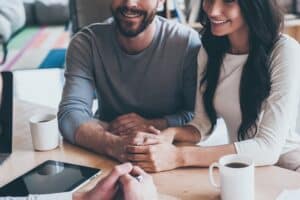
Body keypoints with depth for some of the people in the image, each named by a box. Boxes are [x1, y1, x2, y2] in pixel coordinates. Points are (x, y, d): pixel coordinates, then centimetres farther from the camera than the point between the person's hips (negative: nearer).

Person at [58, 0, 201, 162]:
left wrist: (152, 125, -25)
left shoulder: (188, 43, -12)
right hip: (106, 160, 1)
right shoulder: (86, 43, -10)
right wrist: (113, 144, -40)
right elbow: (71, 114, -20)